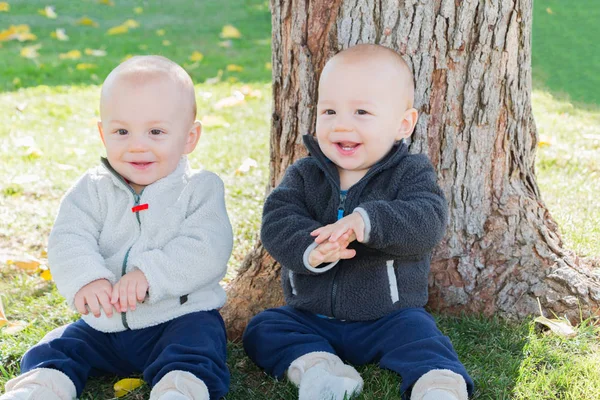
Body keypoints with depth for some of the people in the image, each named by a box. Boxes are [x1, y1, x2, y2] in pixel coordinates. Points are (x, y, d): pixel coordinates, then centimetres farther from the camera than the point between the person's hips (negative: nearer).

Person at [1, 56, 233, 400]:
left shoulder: (201, 189, -7)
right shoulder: (93, 189, 2)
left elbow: (209, 249, -21)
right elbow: (68, 240, -11)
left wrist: (150, 274, -34)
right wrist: (85, 279, -34)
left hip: (181, 317, -4)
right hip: (105, 323, 4)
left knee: (194, 352, -31)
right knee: (52, 353, -3)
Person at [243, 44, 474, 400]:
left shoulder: (411, 173, -8)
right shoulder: (304, 175, -1)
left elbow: (427, 222, -27)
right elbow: (276, 223, -15)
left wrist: (368, 221, -44)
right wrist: (311, 249, -37)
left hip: (389, 316, -3)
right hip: (310, 314, 3)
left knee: (418, 334, -29)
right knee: (262, 330, -13)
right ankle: (313, 363, -26)